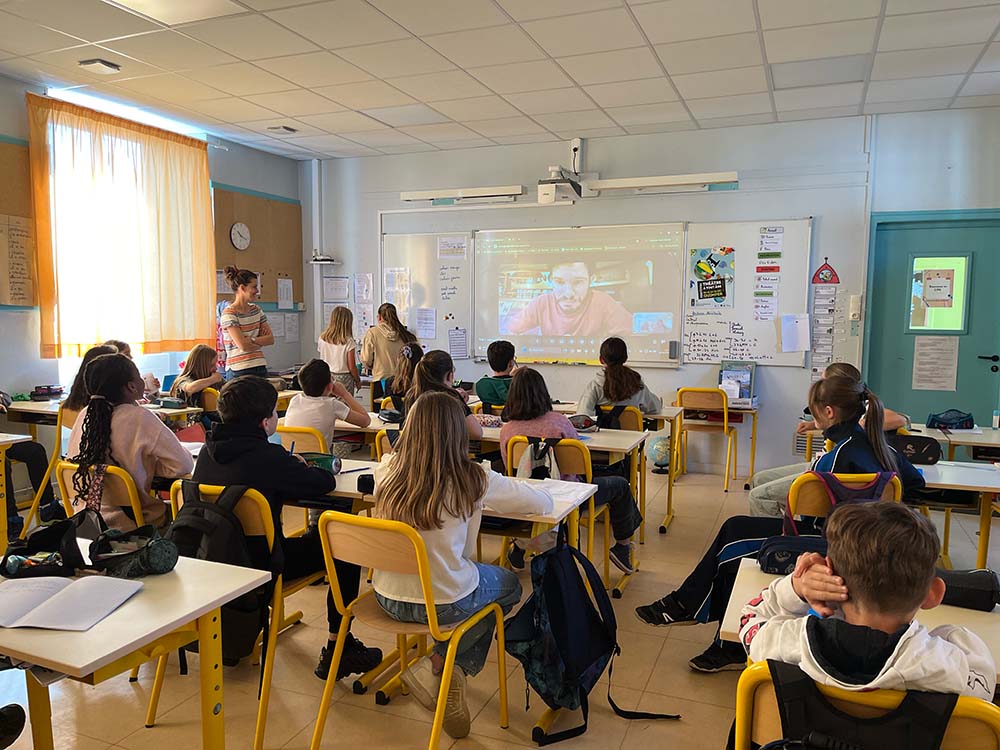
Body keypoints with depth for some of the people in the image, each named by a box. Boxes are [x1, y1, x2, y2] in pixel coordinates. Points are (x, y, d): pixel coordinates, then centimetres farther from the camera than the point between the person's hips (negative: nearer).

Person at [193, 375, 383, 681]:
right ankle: (337, 650, 7)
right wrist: (307, 468, 7)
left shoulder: (209, 451, -2)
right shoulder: (267, 456, -25)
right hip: (258, 567, -8)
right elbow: (325, 483, -13)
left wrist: (289, 466, 7)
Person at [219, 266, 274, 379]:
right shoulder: (229, 314, -8)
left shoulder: (256, 310, 12)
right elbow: (243, 346, -15)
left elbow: (271, 339, 5)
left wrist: (251, 340, -10)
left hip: (260, 368, 6)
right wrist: (262, 340, 0)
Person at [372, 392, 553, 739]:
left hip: (387, 597, 5)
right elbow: (543, 501, -7)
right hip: (443, 602, -5)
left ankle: (447, 669, 18)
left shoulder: (387, 472, -8)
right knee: (509, 584, 26)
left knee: (488, 575, 30)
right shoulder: (472, 480, -18)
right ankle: (436, 664, 14)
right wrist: (502, 489, 12)